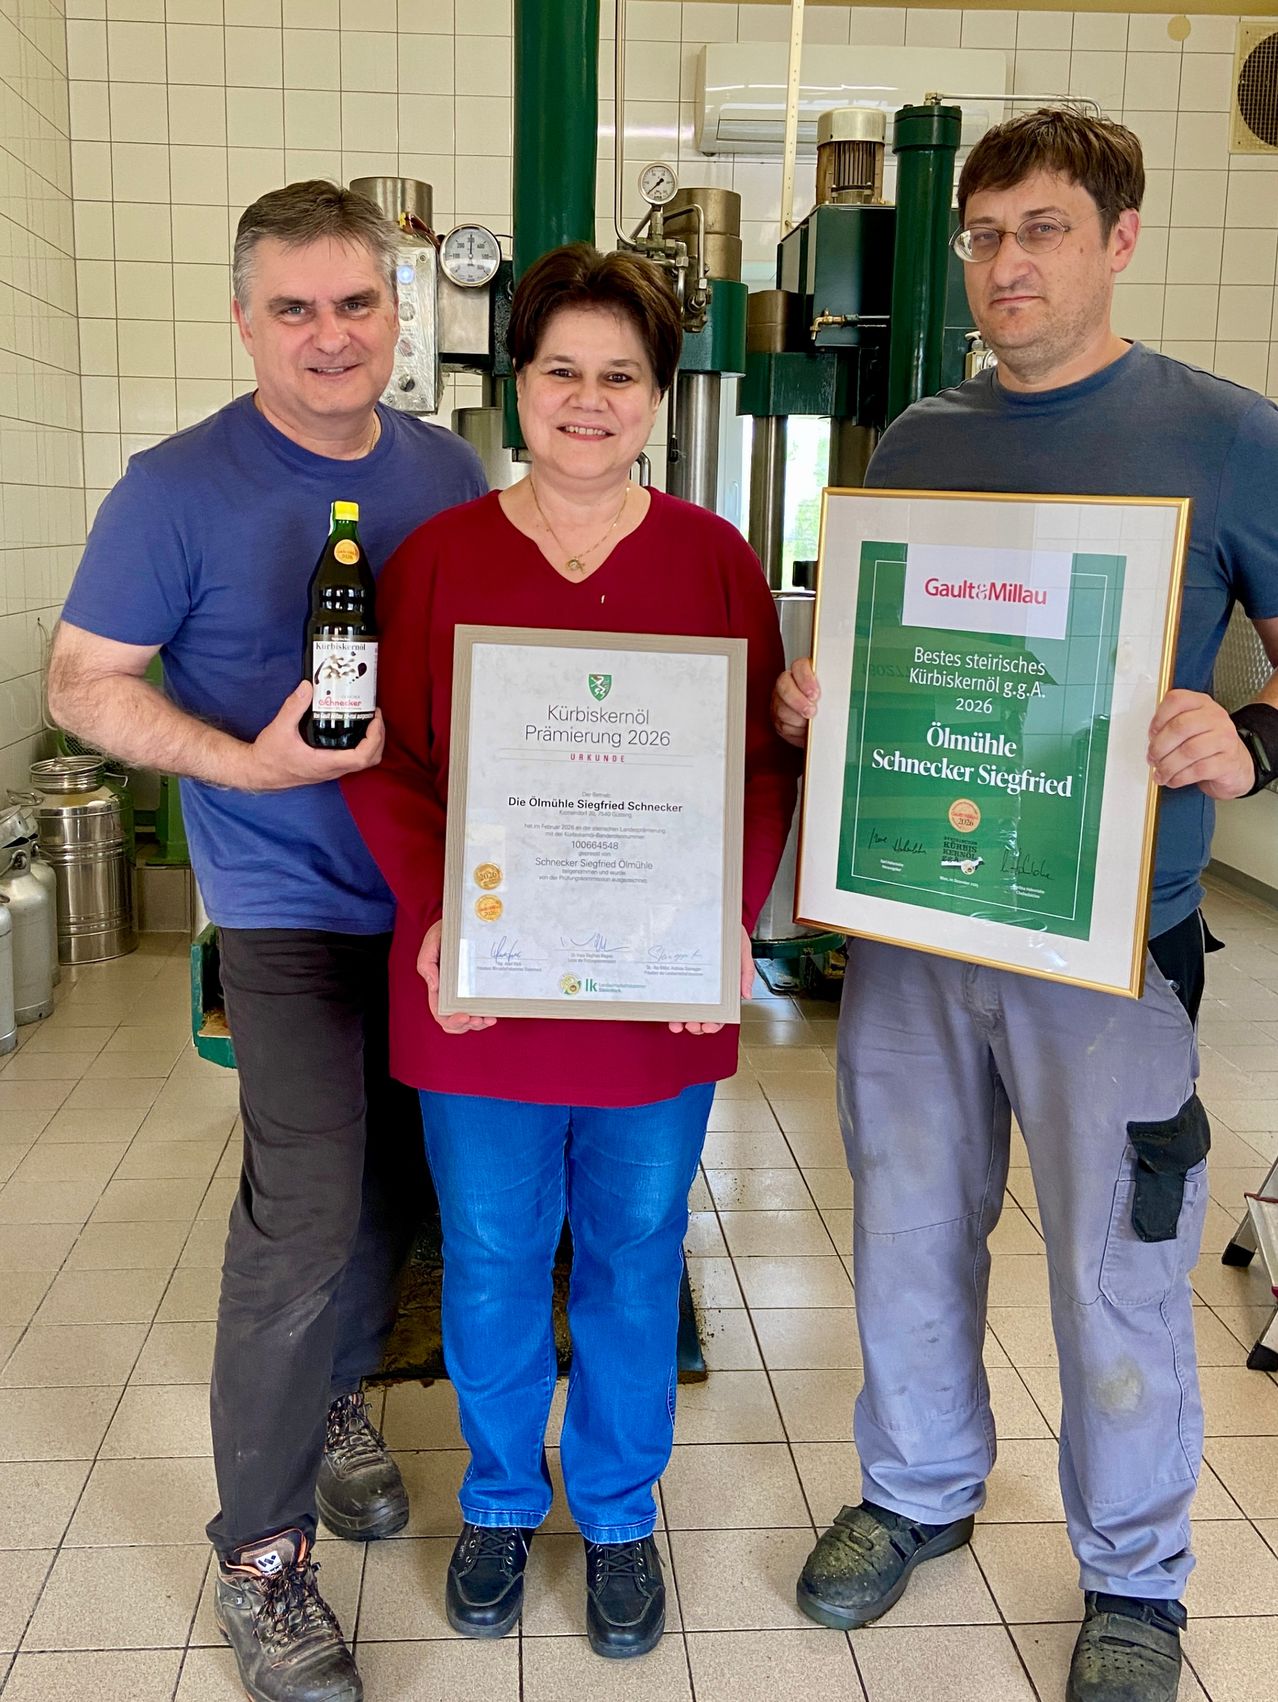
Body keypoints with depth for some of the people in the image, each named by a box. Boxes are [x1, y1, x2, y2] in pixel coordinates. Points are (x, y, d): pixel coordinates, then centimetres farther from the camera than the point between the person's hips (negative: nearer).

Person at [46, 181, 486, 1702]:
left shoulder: (447, 472, 6)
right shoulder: (179, 488, -8)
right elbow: (84, 682, -7)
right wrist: (246, 761, -22)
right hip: (290, 906, -5)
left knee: (393, 1179, 16)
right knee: (301, 1216, -7)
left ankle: (331, 1397, 42)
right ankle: (257, 1551, 10)